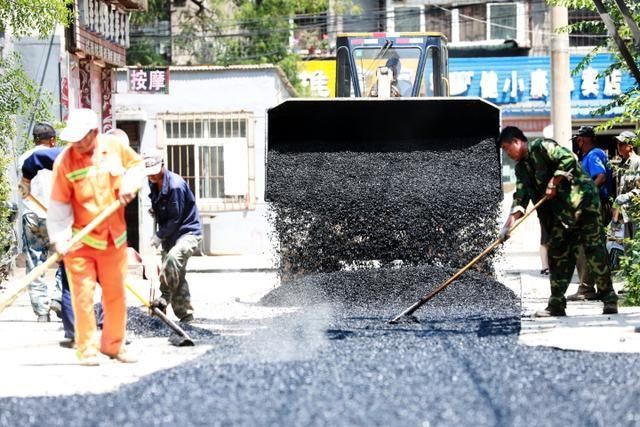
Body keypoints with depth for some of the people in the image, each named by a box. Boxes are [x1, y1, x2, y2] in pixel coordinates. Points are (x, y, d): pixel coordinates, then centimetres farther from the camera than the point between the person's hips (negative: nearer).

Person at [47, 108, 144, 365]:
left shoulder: (115, 147, -3)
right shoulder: (65, 161, -11)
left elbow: (137, 165, 17)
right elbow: (59, 204, -7)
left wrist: (130, 185, -3)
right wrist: (60, 238, -16)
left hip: (114, 238, 3)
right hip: (80, 240, -3)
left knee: (115, 294, 9)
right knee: (83, 295, -6)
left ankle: (113, 345, 22)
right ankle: (87, 349, 3)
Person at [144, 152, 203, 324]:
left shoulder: (176, 185, -21)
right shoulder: (153, 184, 6)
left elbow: (176, 218, -20)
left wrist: (159, 236, -18)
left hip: (188, 232, -9)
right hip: (170, 235, 9)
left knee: (173, 258, -35)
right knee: (177, 277, 9)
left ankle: (164, 298, -29)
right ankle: (186, 315, 15)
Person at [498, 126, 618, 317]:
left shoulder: (541, 147, -11)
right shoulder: (521, 167, 13)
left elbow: (569, 158, -23)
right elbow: (521, 197, 7)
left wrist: (553, 183, -18)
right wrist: (509, 224, -4)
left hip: (583, 202, -9)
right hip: (560, 213, 9)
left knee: (594, 250, -6)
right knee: (558, 254, 3)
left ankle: (609, 299, -1)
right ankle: (557, 304, 5)